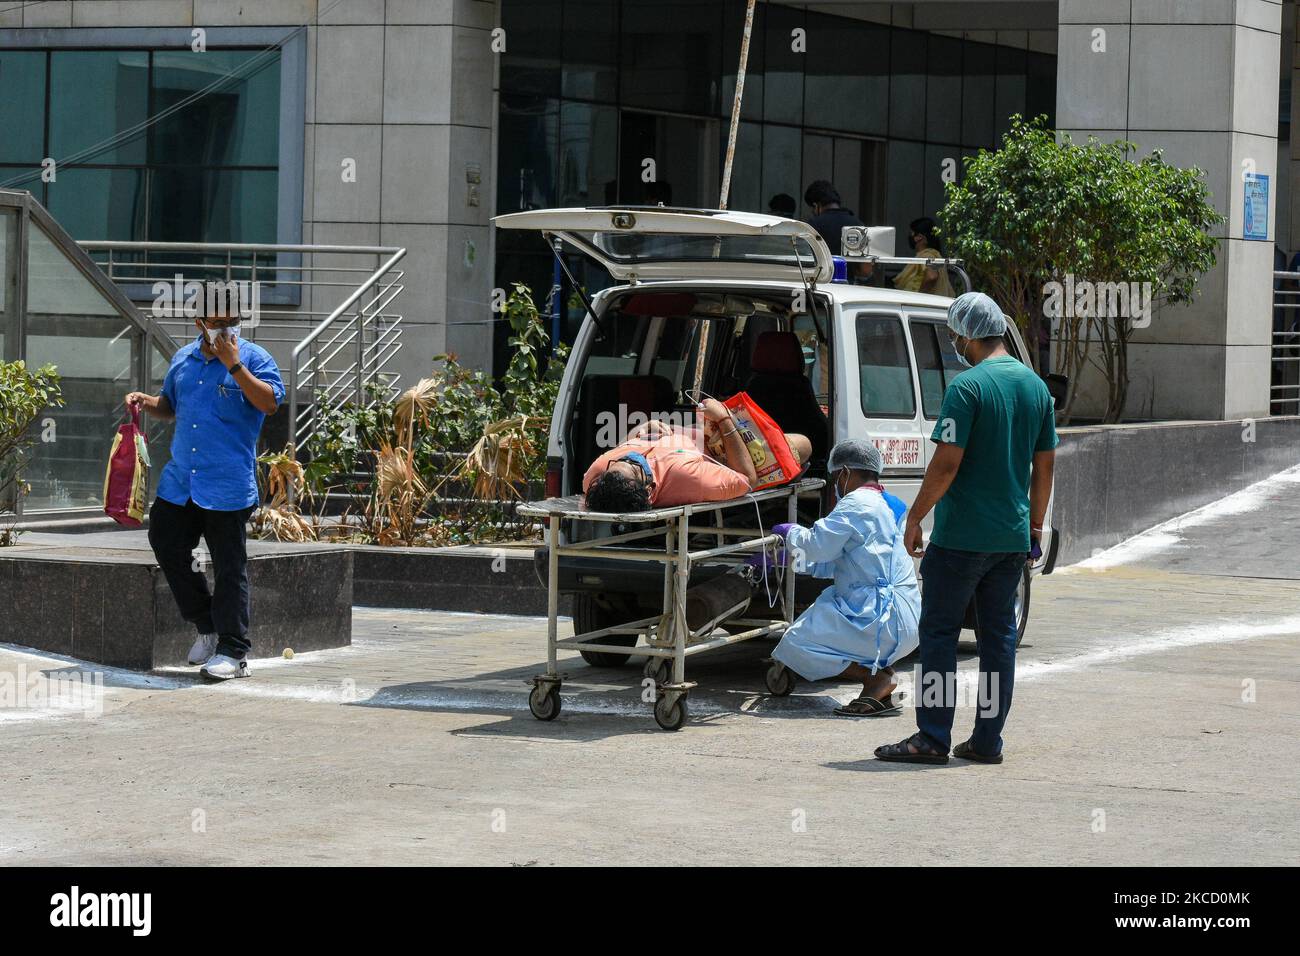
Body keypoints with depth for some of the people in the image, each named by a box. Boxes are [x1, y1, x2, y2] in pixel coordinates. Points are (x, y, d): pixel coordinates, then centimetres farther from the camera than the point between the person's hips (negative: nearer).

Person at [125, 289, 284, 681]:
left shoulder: (253, 358, -4)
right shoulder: (183, 360, 14)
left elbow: (270, 402, -19)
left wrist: (234, 365, -20)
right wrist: (146, 402, 7)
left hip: (228, 484, -6)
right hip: (179, 482, 6)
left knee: (229, 567, -3)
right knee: (166, 546, 6)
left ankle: (233, 651, 2)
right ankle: (208, 626, 21)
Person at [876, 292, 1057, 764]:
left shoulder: (968, 386, -14)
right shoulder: (1035, 386, 8)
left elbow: (947, 463, -18)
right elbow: (1044, 466, 13)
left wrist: (915, 518, -8)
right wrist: (1035, 527, 21)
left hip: (961, 535, -7)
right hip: (1012, 535, 7)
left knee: (939, 633, 1)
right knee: (999, 635, 10)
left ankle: (933, 737, 0)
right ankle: (988, 740, 12)